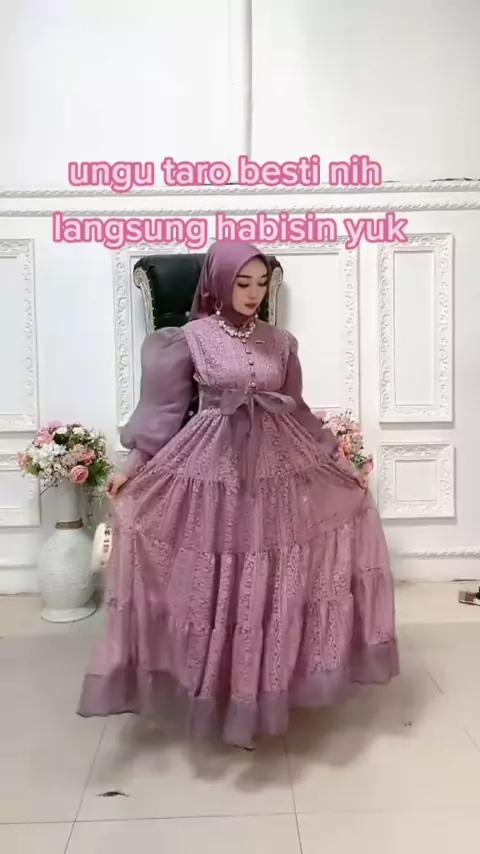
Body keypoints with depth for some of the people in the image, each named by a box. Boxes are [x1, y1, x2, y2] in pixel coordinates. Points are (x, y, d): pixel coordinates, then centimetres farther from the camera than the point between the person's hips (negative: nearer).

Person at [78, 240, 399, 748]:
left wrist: (339, 460, 11)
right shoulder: (192, 337, -2)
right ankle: (220, 692, 23)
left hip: (275, 465, 3)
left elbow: (296, 409, 12)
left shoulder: (280, 341, 6)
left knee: (269, 579, 8)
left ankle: (263, 691, 27)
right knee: (215, 580, 4)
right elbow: (165, 408, -1)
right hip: (213, 465, -3)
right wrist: (133, 466, -7)